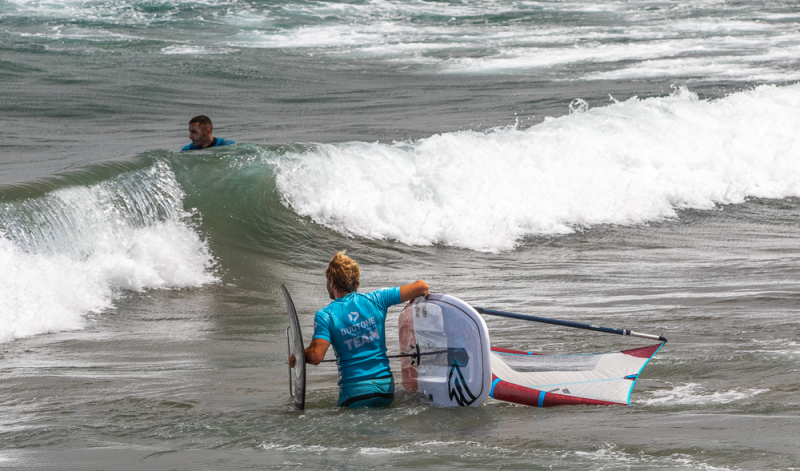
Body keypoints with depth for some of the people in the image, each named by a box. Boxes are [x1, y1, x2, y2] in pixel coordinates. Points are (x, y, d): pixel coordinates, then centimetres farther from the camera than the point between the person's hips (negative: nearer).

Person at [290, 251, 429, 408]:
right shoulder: (375, 300, 2)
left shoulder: (325, 315, -6)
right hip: (386, 385, 4)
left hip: (355, 389, -3)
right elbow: (421, 287, 4)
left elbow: (316, 356, -15)